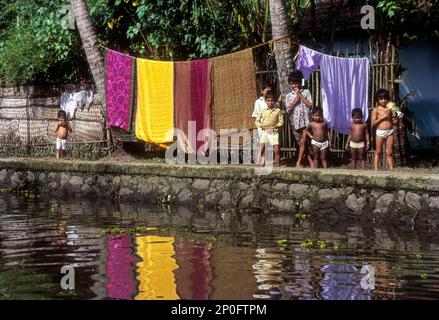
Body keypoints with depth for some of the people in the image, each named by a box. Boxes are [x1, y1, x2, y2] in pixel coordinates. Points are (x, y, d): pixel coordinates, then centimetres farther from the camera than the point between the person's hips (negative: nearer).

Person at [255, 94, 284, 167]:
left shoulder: (278, 111, 3)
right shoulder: (263, 111, 9)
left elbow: (281, 122, 2)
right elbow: (257, 121, 12)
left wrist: (274, 126, -12)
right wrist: (262, 126, -6)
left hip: (274, 132, -2)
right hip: (264, 132, 2)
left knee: (277, 149, -8)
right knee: (262, 149, -6)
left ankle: (277, 164, 2)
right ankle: (262, 163, 0)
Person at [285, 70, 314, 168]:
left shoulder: (306, 92, 7)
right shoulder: (288, 96, 10)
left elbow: (309, 104, -7)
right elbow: (288, 111, 4)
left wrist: (300, 95, -6)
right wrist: (294, 101, -8)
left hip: (305, 121, -3)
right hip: (295, 122, 3)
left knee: (303, 141, -13)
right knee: (302, 144, 4)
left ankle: (299, 162, -8)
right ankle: (311, 162, 9)